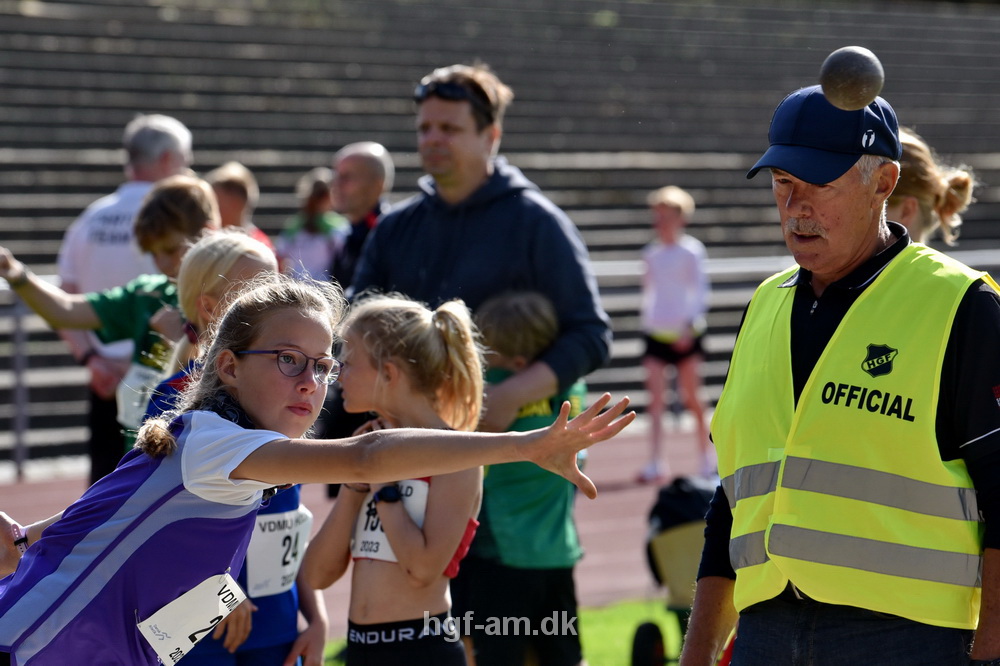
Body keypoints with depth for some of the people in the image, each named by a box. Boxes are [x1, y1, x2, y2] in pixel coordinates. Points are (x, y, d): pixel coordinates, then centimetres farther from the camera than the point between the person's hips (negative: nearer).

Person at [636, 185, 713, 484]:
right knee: (655, 399, -7)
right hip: (656, 333, 4)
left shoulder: (691, 251, -4)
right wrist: (647, 319, 13)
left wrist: (690, 325, -16)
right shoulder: (651, 254, 9)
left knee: (692, 398, 4)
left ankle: (707, 457, 20)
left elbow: (700, 291, -6)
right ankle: (655, 463, -12)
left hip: (686, 333, -3)